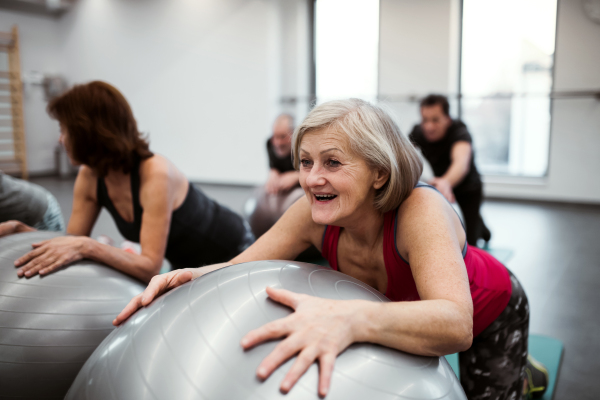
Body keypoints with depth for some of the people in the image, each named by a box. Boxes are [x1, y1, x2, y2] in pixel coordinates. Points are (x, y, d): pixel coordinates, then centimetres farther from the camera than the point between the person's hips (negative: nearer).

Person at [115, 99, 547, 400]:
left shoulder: (420, 209, -42)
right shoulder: (315, 215, -27)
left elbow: (456, 324, -55)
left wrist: (349, 318, -72)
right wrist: (195, 276, -45)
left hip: (488, 314, -4)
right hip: (406, 310, 4)